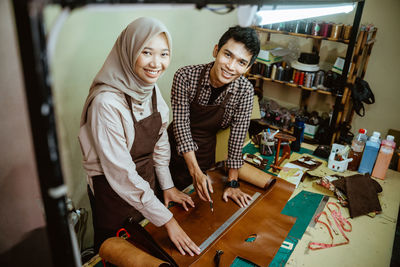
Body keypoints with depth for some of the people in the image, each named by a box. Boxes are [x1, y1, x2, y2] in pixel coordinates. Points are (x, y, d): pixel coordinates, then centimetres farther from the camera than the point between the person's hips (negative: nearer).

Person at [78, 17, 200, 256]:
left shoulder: (151, 88, -6)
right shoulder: (106, 103, -30)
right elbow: (121, 174, -28)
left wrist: (167, 185, 4)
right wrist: (167, 219, -23)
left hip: (147, 182, 6)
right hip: (113, 192, -6)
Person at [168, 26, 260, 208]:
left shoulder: (245, 91, -18)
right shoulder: (185, 77, -23)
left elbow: (237, 136, -11)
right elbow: (181, 125, -22)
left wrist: (232, 183, -8)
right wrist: (195, 171, -27)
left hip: (206, 153, 1)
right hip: (176, 149, -1)